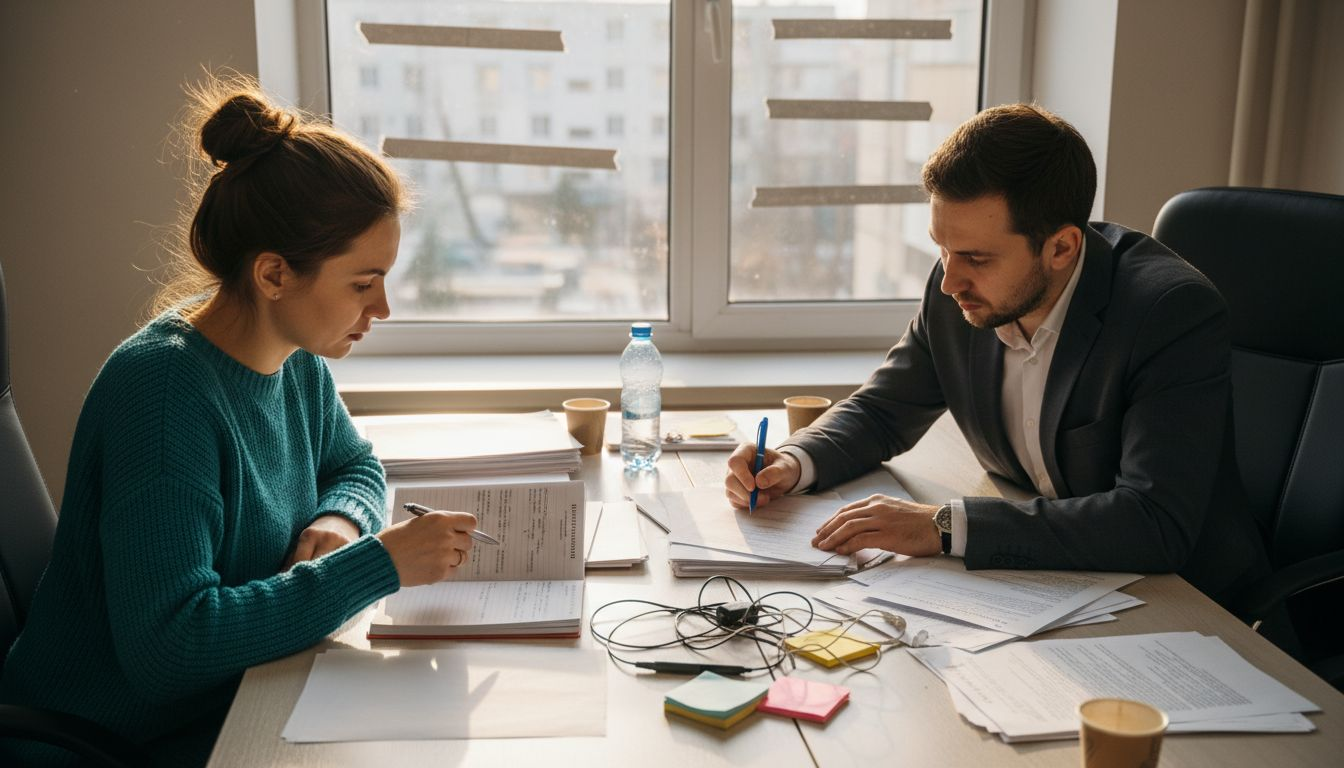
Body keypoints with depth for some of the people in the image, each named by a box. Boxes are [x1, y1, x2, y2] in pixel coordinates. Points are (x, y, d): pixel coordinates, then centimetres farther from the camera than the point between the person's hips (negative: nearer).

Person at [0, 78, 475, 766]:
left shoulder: (297, 360, -2)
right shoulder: (162, 388, -27)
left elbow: (356, 467, 17)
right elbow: (164, 641, -32)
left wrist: (339, 520, -8)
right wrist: (377, 562, -29)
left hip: (235, 702, 7)